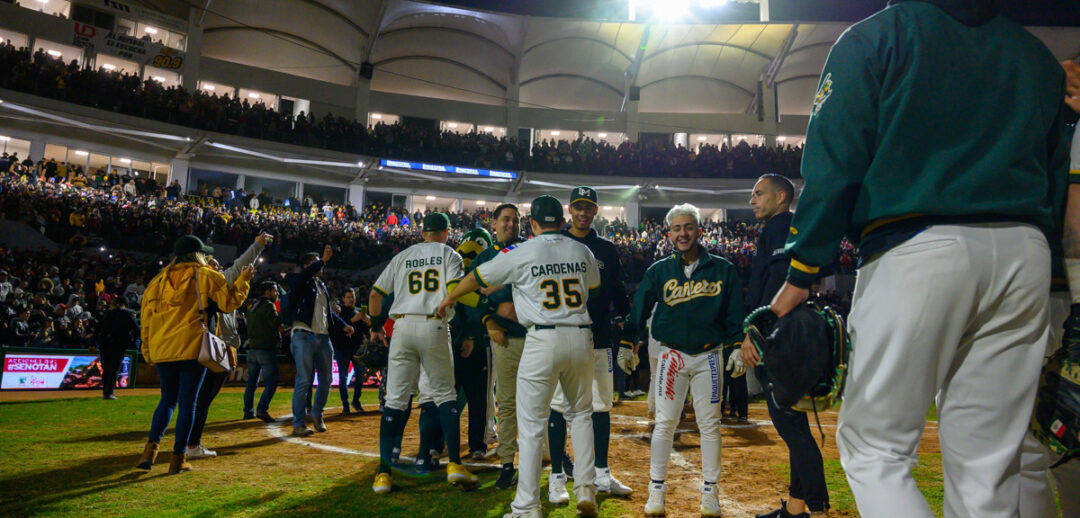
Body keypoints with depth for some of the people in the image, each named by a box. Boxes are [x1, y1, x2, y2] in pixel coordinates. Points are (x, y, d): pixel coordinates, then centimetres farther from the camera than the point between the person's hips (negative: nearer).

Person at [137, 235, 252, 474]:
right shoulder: (205, 275, 2)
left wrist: (147, 351, 17)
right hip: (191, 348, -4)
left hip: (161, 350, 5)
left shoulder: (159, 279, 14)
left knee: (167, 399, 19)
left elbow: (146, 315, 13)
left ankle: (151, 447, 6)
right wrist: (243, 280, 14)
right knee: (187, 402, 2)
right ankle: (178, 458, 3)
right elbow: (230, 301, 0)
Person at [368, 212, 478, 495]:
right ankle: (454, 464, -1)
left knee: (395, 399, 4)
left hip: (402, 326, 2)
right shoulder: (449, 254, 9)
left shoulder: (402, 256, 18)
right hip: (434, 326, -2)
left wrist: (376, 326, 25)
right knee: (445, 395, 7)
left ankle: (384, 472, 2)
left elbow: (375, 294, 16)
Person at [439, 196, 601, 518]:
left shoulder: (519, 253, -2)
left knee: (531, 425, 4)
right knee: (581, 413, 21)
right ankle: (586, 489, 17)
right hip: (581, 338, 4)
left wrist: (449, 298, 28)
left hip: (543, 339, -4)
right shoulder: (582, 252, 9)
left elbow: (476, 278, 9)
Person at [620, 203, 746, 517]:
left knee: (710, 424, 6)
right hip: (672, 355, 0)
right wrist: (627, 345, -1)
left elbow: (735, 315, 5)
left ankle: (710, 492, 19)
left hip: (708, 356, 0)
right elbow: (639, 311, 5)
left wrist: (737, 348, -2)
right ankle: (656, 490, 13)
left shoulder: (723, 270, 2)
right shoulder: (658, 271, 3)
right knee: (664, 423, 1)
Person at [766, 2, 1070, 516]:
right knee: (988, 469, 9)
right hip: (1025, 256, 6)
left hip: (916, 248, -5)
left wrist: (800, 274, -4)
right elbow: (1056, 177, 20)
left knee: (872, 450, 2)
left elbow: (834, 165, -5)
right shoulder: (1037, 54, 24)